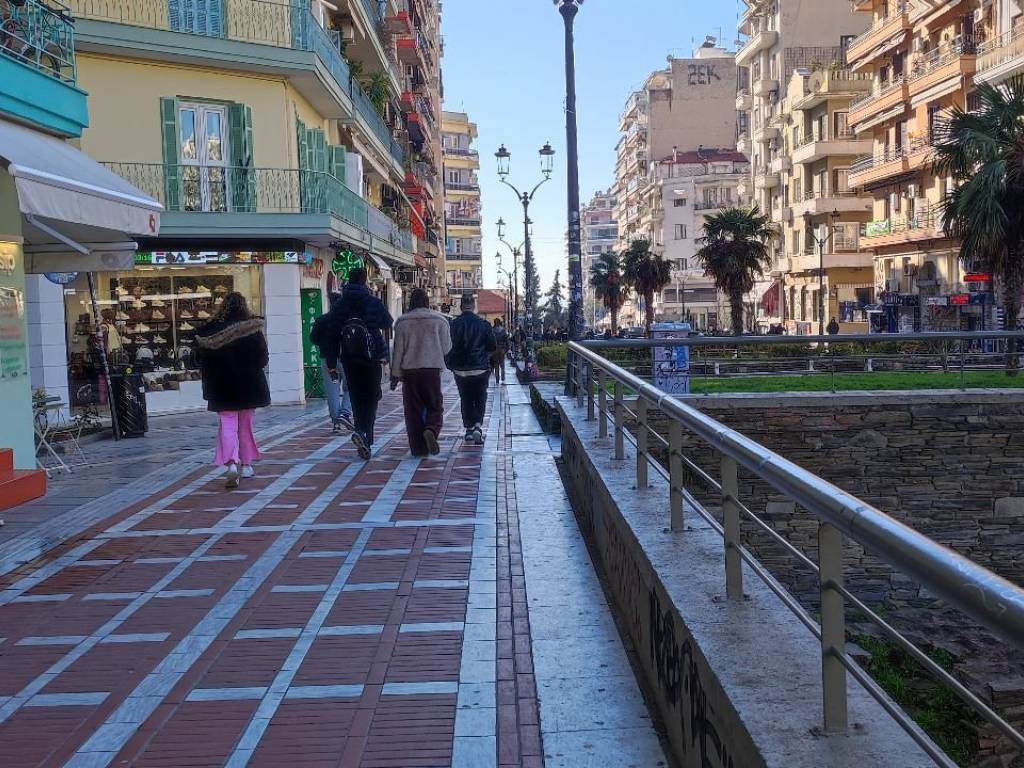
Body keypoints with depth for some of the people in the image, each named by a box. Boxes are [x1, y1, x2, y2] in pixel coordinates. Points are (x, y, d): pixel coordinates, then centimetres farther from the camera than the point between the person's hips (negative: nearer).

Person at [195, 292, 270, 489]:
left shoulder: (211, 329, -6)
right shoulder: (253, 329, -7)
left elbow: (201, 357, -3)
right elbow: (263, 358, -2)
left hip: (223, 386, -1)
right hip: (250, 384, 1)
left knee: (228, 424, -1)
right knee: (246, 424, 15)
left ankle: (231, 463, -21)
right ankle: (247, 464, 22)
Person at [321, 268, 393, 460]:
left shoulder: (338, 307, 2)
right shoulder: (374, 303, -6)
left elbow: (331, 337, 1)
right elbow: (388, 324, 6)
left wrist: (331, 363, 5)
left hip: (349, 361, 3)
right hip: (372, 359, -3)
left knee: (357, 399, 11)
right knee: (371, 398, 3)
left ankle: (364, 443, 11)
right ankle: (364, 432, -21)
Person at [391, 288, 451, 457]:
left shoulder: (403, 322, 1)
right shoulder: (439, 320, 0)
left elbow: (398, 350, 2)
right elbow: (446, 348, 5)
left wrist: (395, 374, 7)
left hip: (410, 370, 1)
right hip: (432, 369, -1)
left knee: (413, 409, 6)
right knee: (435, 406, 8)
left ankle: (418, 448, 5)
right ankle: (431, 430, -22)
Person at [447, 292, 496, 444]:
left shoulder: (453, 324, -5)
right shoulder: (484, 324, -6)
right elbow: (492, 347, -2)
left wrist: (450, 364, 13)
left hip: (460, 370, 1)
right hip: (481, 368, -1)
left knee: (466, 399, 14)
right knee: (480, 399, 8)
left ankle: (469, 428, 15)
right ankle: (478, 425, -11)